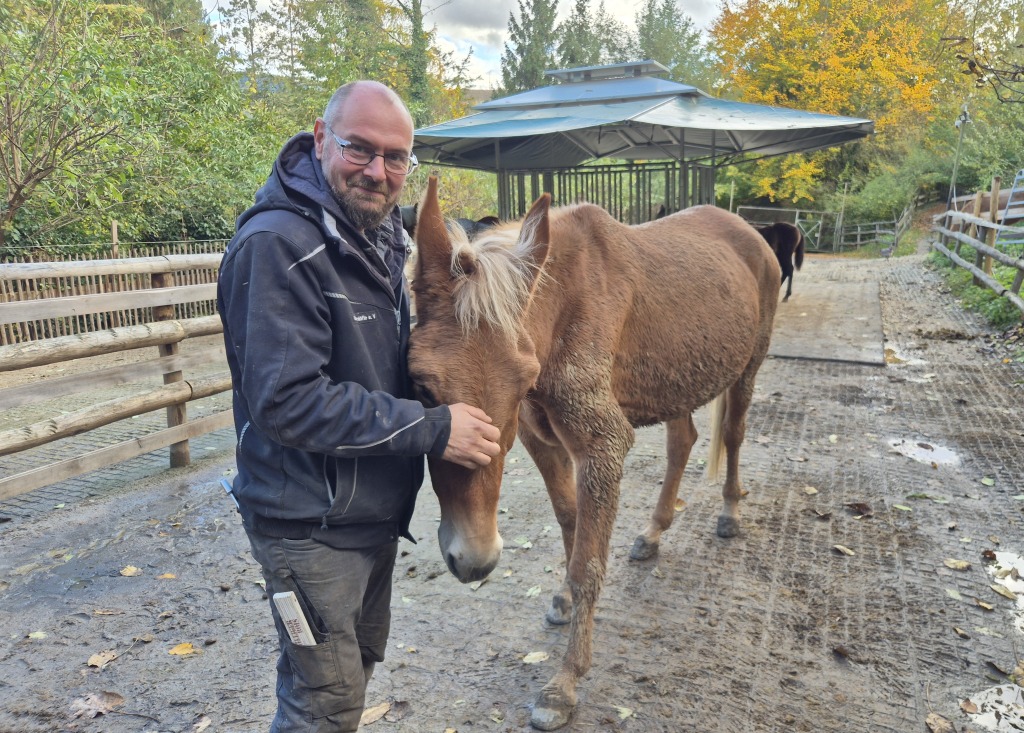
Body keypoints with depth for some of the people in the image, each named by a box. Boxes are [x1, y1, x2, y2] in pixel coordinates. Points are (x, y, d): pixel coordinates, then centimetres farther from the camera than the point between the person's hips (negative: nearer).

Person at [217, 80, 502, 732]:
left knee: (363, 655, 26)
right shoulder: (278, 244, -24)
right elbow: (286, 402, -30)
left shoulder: (383, 232, 5)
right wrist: (432, 428, -27)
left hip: (379, 506, 9)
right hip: (311, 524, -8)